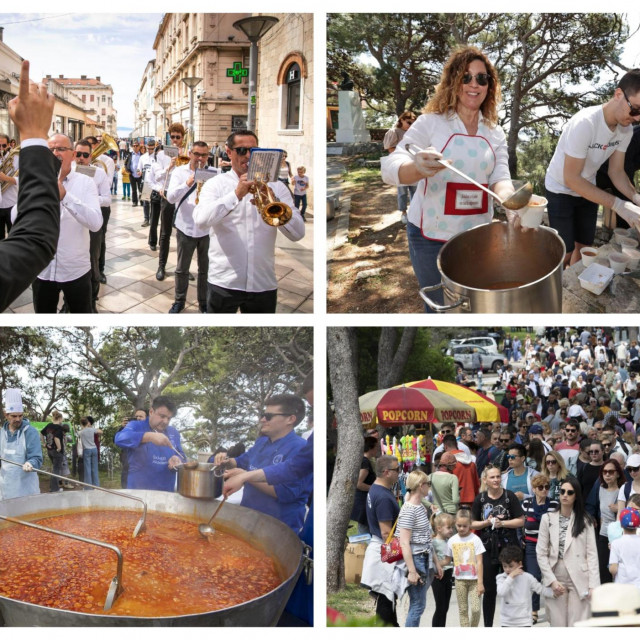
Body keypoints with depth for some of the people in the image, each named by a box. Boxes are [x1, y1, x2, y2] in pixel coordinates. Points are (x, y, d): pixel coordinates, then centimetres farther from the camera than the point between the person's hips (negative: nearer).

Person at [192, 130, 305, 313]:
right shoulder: (215, 184, 4)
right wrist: (236, 195, -24)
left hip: (264, 284, 2)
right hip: (224, 282, -2)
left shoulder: (275, 186, 8)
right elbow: (201, 219, -16)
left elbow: (298, 233, -1)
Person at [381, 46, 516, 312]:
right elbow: (390, 168, -16)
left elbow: (500, 177, -2)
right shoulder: (431, 122, -7)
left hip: (477, 236, 4)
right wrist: (418, 169, -40)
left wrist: (509, 200, -28)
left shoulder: (495, 133, 7)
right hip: (432, 236, -4)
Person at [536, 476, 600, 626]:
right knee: (557, 624, 2)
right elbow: (541, 554, 3)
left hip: (579, 582, 0)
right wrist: (552, 581, -6)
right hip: (555, 582, 0)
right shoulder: (548, 519, 3)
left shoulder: (585, 521, 4)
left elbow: (592, 554, 2)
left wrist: (593, 585, -6)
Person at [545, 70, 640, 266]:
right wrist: (617, 205, -34)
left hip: (588, 191, 6)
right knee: (565, 254, -5)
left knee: (584, 247, 12)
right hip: (561, 190, -6)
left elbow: (616, 171, -2)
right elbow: (571, 179, -30)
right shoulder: (585, 123, -33)